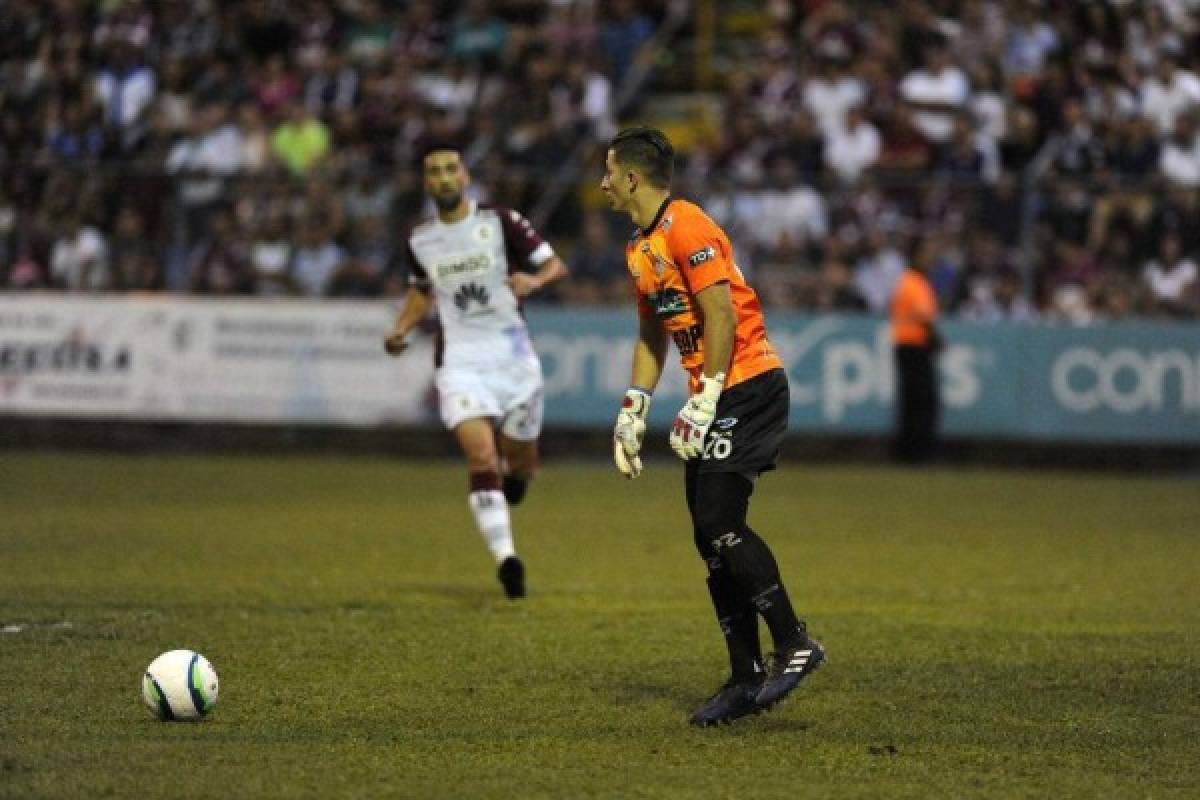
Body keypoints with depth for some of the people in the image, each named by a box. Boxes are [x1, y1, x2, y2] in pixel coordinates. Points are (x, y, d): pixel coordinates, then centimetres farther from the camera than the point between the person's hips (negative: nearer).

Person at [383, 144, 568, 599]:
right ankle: (504, 556, -23)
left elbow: (556, 265, -4)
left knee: (520, 464, 8)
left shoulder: (501, 222, -6)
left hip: (513, 355, 0)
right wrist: (401, 330, 6)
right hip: (460, 361, 0)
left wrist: (534, 280, -26)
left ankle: (512, 473, 47)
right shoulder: (420, 241, 4)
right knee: (480, 456, -20)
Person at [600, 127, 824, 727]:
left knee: (719, 521, -18)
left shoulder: (687, 228, -14)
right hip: (715, 399, 10)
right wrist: (632, 412, 18)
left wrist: (702, 406, -20)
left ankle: (794, 644, -10)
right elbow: (652, 336, 25)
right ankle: (746, 679, 8)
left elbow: (722, 317, -20)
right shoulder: (640, 248, 16)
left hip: (749, 388, -10)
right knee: (711, 537, 5)